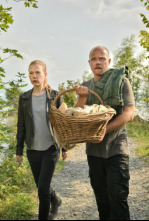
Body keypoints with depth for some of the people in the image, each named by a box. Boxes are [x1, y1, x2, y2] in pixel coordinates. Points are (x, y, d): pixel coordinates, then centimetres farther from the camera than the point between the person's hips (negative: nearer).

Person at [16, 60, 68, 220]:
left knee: (43, 187, -8)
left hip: (51, 148, -3)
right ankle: (55, 201, 46)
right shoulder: (24, 98, 3)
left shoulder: (54, 96, -3)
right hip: (33, 150, 3)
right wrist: (19, 150, 5)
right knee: (41, 185, 16)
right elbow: (21, 126, 6)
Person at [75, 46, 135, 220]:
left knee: (117, 196, -4)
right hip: (93, 149, 5)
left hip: (116, 148, -4)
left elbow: (129, 113, -11)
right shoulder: (85, 86, 10)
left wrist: (105, 129, -23)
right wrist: (82, 97, -14)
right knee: (101, 195, 16)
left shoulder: (121, 81, -3)